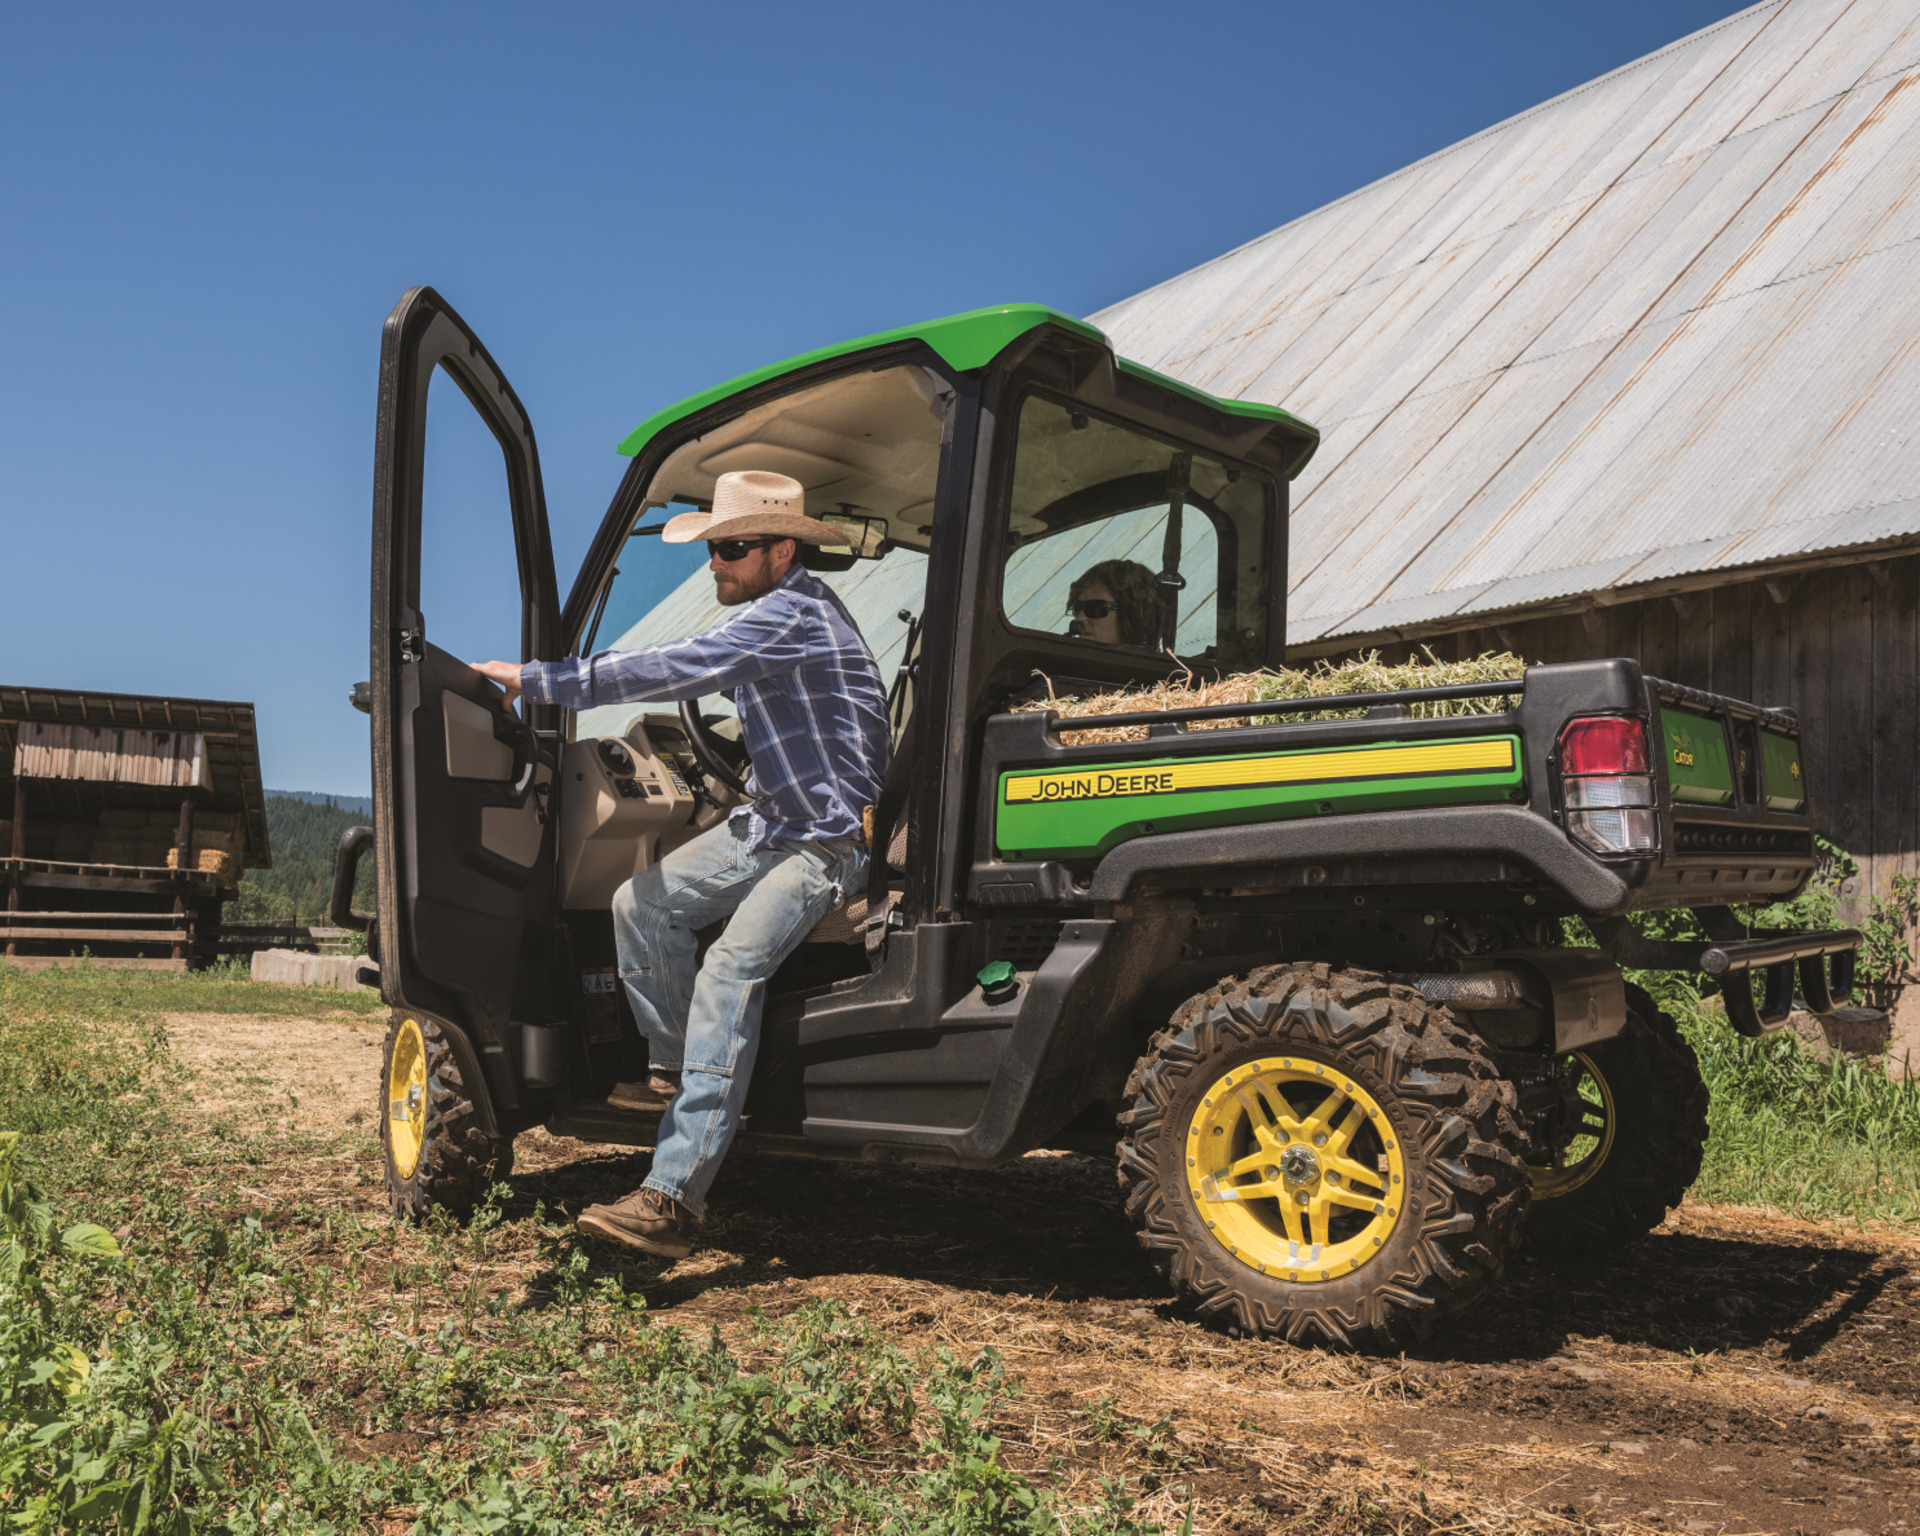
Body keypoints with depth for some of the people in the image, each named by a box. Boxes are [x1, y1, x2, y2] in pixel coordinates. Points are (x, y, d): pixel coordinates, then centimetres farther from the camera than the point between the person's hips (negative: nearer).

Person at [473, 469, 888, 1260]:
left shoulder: (793, 613, -19)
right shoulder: (768, 615, 13)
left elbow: (676, 669, -26)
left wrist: (539, 679, -21)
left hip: (828, 839, -10)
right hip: (765, 821, 10)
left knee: (729, 971, -25)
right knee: (641, 902, -2)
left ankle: (674, 1197, -28)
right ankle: (674, 1067, 16)